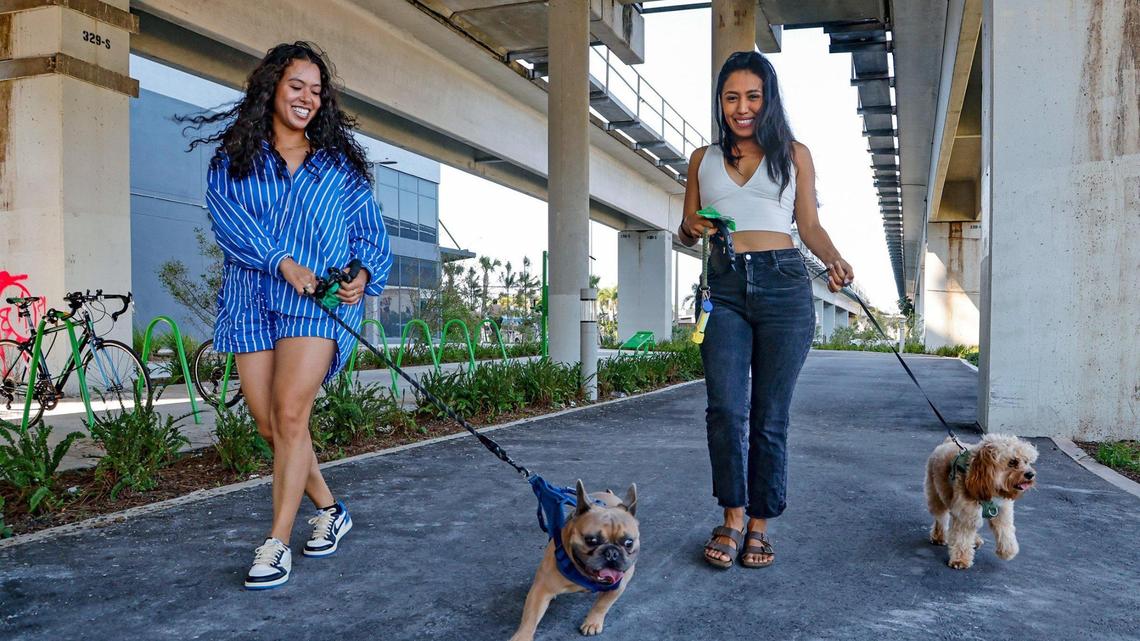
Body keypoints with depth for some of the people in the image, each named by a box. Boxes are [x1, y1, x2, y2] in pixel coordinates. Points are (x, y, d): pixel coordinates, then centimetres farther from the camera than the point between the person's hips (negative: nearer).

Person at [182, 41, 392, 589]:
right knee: (269, 424, 3)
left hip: (318, 300, -2)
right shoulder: (233, 158, 13)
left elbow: (369, 231, 14)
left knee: (290, 415, -15)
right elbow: (225, 215, -5)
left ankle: (277, 544, -8)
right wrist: (282, 262, -19)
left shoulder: (340, 162, 15)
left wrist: (364, 273, -7)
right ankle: (329, 510, 22)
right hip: (252, 298, 2)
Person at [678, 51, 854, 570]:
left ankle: (759, 525, 13)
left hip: (784, 285, -1)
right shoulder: (704, 159, 17)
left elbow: (810, 226, 13)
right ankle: (732, 517, 6)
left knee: (770, 415, 0)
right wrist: (693, 229, -4)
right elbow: (686, 230, 19)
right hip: (725, 287, 1)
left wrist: (833, 259, -7)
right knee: (725, 409, -11)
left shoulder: (793, 154, 13)